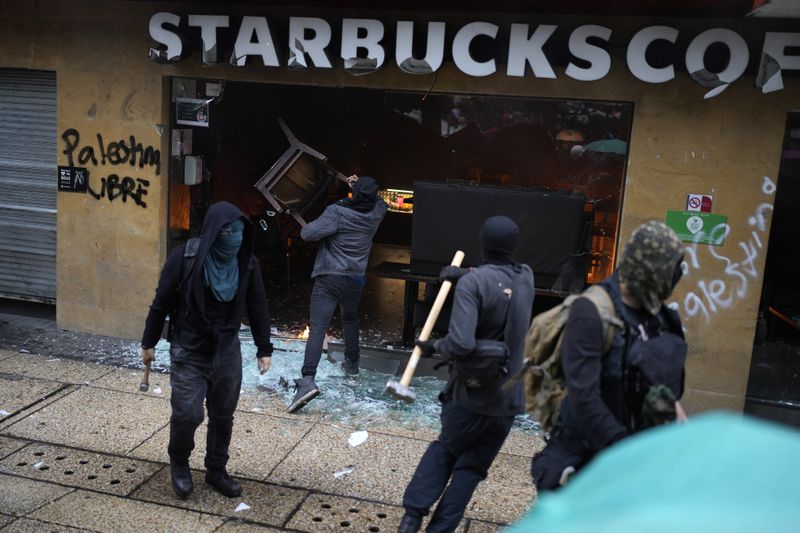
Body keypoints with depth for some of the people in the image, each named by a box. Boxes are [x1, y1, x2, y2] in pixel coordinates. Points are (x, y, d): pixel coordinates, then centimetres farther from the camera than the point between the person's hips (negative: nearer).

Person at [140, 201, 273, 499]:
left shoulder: (247, 263, -6)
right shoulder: (184, 258, -15)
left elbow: (258, 307, 3)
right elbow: (161, 302, -5)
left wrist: (264, 349, 5)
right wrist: (149, 343, 1)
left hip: (227, 352, 3)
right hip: (188, 352, -3)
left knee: (223, 416, 11)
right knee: (187, 414, -6)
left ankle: (216, 471, 31)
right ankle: (179, 463, 25)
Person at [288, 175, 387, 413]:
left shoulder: (337, 211, -14)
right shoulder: (376, 213, 2)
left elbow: (308, 233, -17)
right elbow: (379, 202, 28)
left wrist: (307, 226, 4)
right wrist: (362, 187, 27)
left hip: (329, 279, -5)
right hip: (356, 280, 5)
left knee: (317, 329, -13)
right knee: (350, 318, 32)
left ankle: (307, 380, -25)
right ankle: (352, 362, 45)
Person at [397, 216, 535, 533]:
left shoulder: (472, 283, -19)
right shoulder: (526, 278, 1)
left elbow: (461, 344, -30)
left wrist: (434, 347, -11)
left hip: (470, 393, -3)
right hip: (508, 398, 3)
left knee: (445, 449, 22)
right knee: (471, 467, 14)